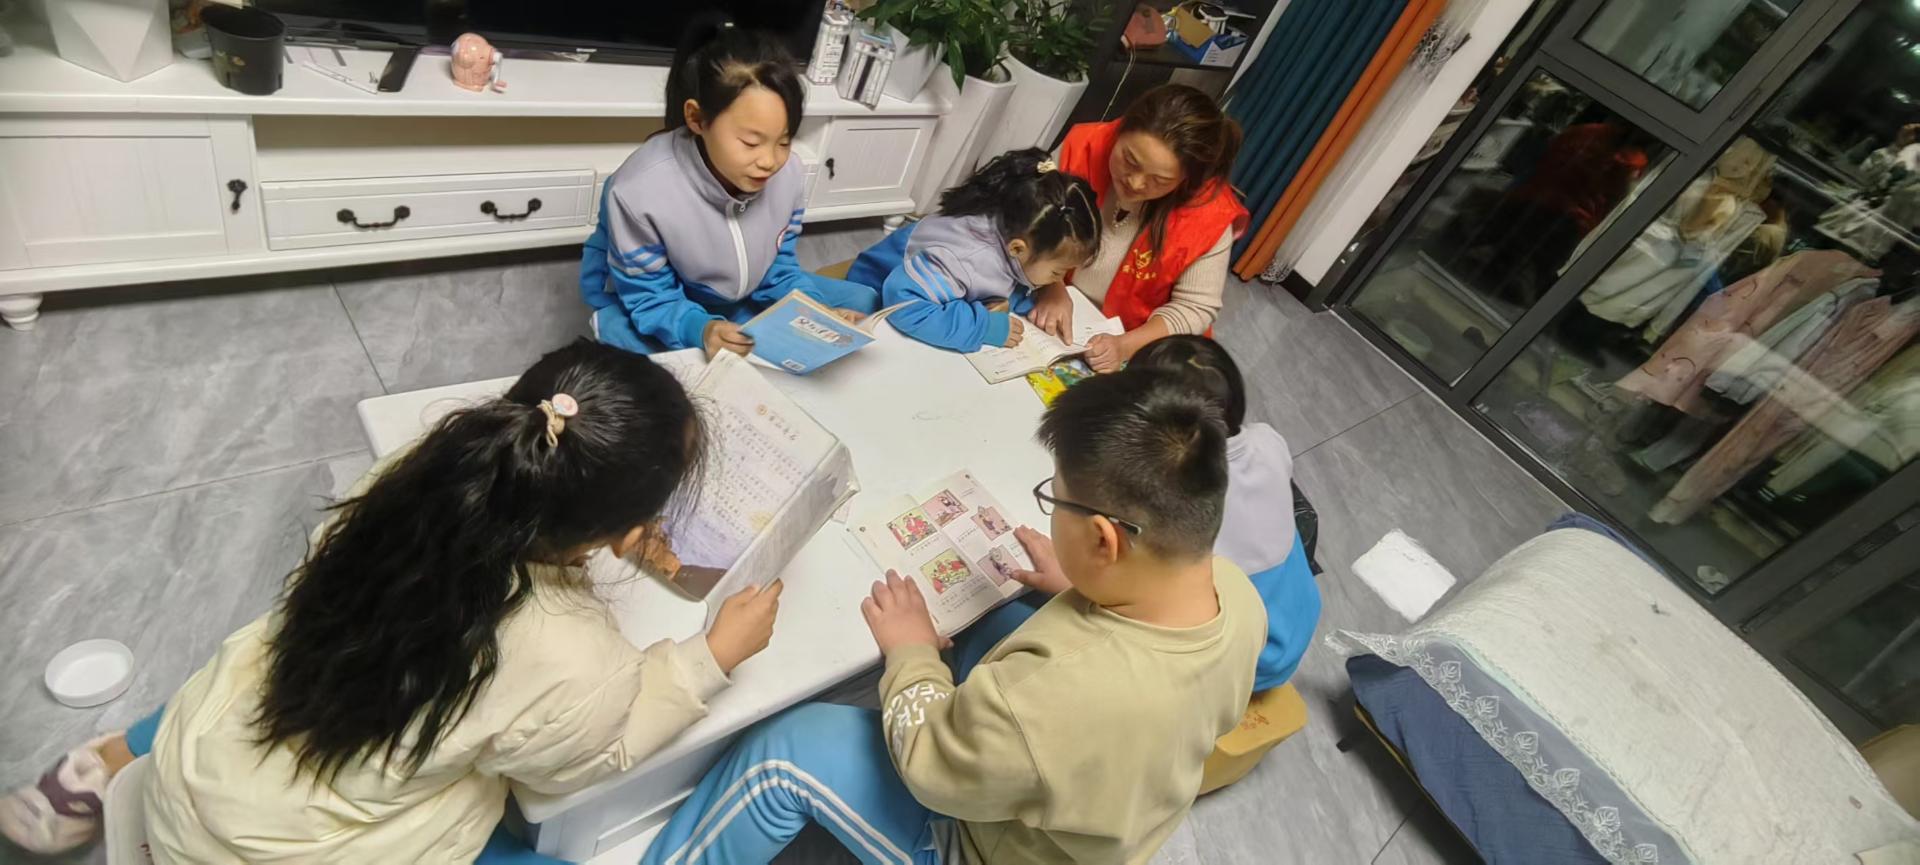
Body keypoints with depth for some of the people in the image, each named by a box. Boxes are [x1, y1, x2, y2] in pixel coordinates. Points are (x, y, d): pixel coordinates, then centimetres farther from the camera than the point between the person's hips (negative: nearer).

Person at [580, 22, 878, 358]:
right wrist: (699, 329, -45)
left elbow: (778, 266, -5)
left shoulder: (789, 176, -19)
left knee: (861, 301, -2)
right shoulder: (640, 191, -33)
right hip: (661, 302, -4)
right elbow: (650, 298, -23)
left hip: (738, 302, 5)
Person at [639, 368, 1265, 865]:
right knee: (998, 619, 16)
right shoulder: (1235, 591, -23)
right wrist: (1077, 591, -1)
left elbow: (932, 768, -25)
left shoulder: (1042, 703, -46)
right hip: (1107, 813, 7)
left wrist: (911, 652, -11)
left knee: (785, 752, -9)